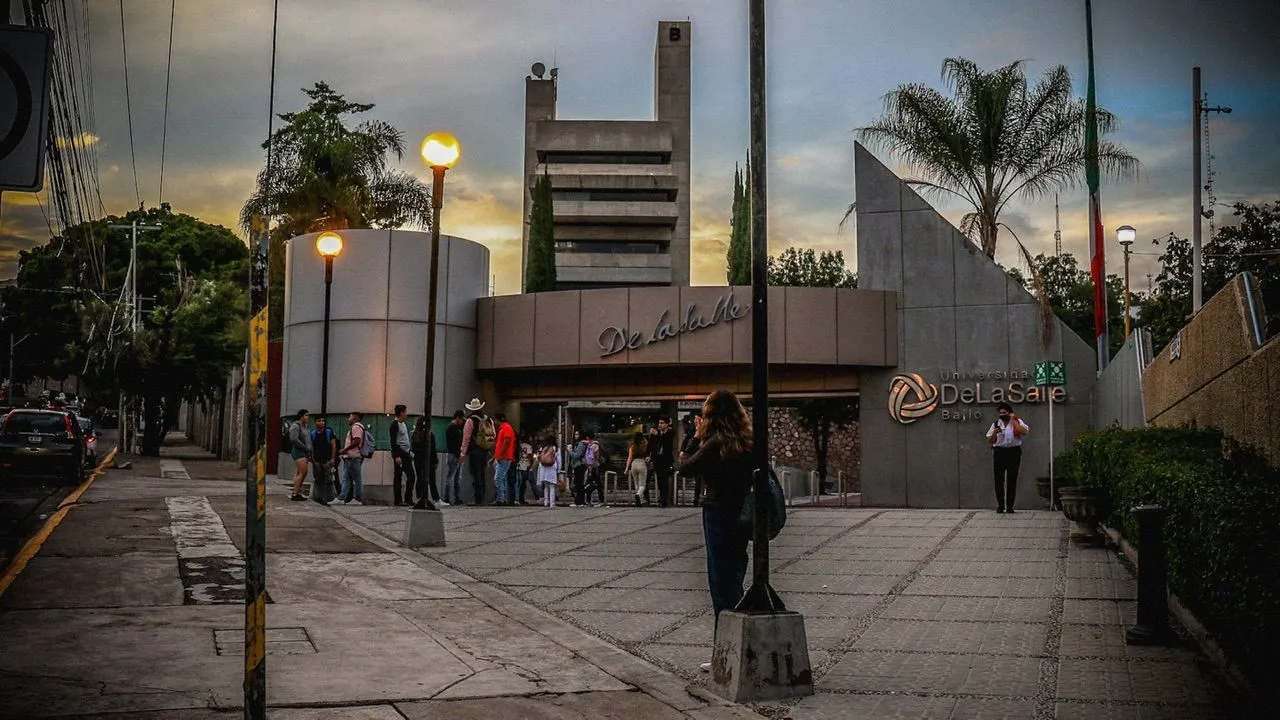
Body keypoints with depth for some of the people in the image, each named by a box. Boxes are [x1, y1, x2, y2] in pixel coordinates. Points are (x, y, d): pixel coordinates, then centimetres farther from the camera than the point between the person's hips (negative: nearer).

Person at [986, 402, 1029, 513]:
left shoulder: (1017, 422, 7)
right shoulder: (996, 424, 13)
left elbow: (1024, 432, -13)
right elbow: (989, 441, 12)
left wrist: (1013, 420, -9)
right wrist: (994, 433, -7)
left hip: (1013, 451, -2)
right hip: (999, 452, 2)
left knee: (1012, 479, -1)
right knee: (999, 480, -1)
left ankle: (1010, 506, 5)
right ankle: (1000, 505, 5)